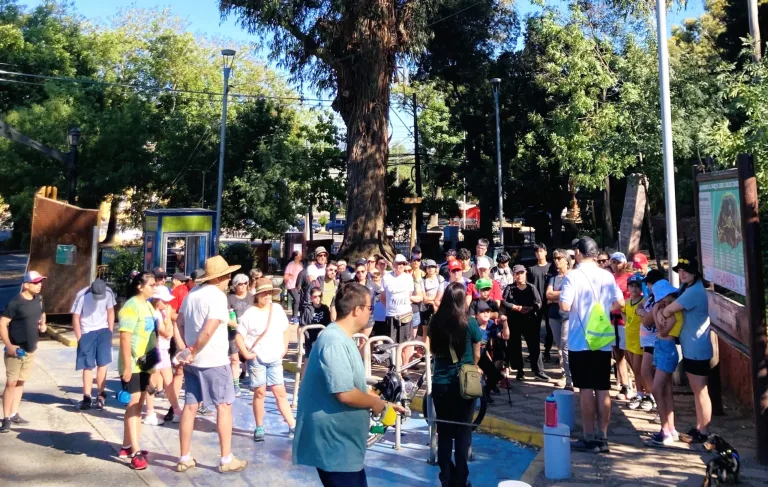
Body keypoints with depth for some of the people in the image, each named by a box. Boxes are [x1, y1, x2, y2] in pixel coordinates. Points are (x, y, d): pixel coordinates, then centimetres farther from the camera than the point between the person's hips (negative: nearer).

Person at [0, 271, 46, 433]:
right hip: (15, 349, -7)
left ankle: (14, 414, 24)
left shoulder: (38, 299, 5)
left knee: (20, 382, 14)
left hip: (30, 349, 7)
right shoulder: (15, 303, -17)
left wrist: (43, 324, 1)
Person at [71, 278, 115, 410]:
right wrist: (79, 338, -9)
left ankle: (100, 395, 7)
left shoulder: (108, 293, -11)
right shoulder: (82, 296, -18)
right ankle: (87, 397, 9)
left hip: (103, 331, 2)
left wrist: (110, 333, 2)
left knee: (102, 364, -2)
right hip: (87, 334, -1)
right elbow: (75, 318, -9)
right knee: (88, 367, 2)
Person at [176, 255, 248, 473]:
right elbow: (208, 331, -24)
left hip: (192, 361, 7)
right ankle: (226, 459, 8)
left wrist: (186, 350, 6)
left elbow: (179, 323, 12)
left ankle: (184, 458, 17)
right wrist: (192, 352, -13)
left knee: (190, 406, 11)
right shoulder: (217, 296, -16)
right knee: (224, 406, 3)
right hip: (214, 361, -7)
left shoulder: (192, 293, 10)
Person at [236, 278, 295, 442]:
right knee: (260, 393, 4)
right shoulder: (250, 313, -8)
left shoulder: (277, 309, 2)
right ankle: (259, 428, 16)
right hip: (257, 360, -3)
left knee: (280, 393, 5)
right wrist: (246, 354, -12)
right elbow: (239, 337, -6)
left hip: (275, 359, 3)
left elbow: (286, 330, 12)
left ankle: (293, 426, 8)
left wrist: (284, 348, 6)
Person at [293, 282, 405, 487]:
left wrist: (384, 404, 16)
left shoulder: (343, 339, 11)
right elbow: (345, 394, -28)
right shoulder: (335, 343, -23)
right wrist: (375, 403, -11)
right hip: (335, 444, -10)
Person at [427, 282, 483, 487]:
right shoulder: (470, 323, -11)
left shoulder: (435, 321, -5)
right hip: (464, 383, -2)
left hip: (440, 383, 2)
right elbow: (476, 355, 3)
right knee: (463, 432, 8)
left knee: (444, 432, 12)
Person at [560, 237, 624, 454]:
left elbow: (565, 306, -18)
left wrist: (561, 299, 3)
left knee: (586, 389, 3)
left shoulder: (573, 276, -12)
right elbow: (619, 303, 6)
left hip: (580, 341, -4)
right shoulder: (607, 276, 3)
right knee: (603, 390, 9)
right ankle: (602, 437, 15)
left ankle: (589, 438, 9)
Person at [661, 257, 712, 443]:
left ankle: (704, 432, 7)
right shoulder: (686, 288, 12)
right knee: (696, 390, 17)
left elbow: (669, 310, -24)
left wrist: (661, 312, -2)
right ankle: (699, 427, 27)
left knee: (701, 391, -1)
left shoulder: (695, 291, -22)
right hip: (690, 348, 10)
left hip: (697, 349, -10)